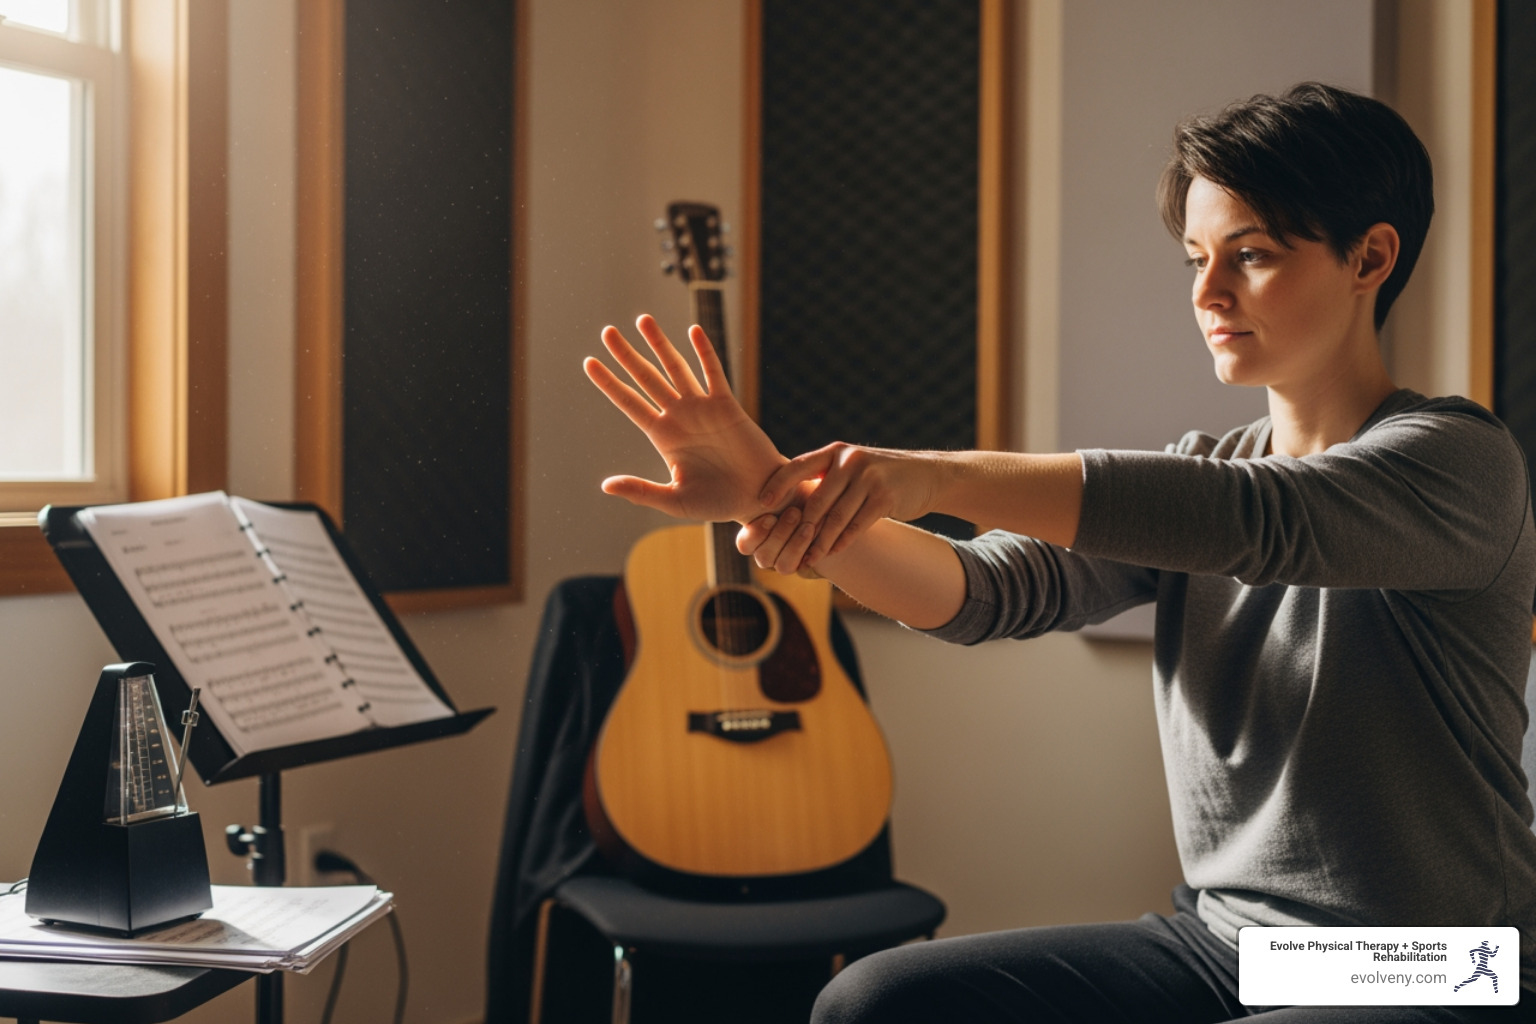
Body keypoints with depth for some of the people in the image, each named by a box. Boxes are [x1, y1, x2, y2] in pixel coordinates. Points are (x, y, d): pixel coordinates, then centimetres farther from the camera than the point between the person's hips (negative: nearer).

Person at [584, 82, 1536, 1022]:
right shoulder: (1200, 472, 9)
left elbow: (1258, 520, -31)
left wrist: (932, 475, -39)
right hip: (1215, 942, 6)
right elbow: (990, 589, -8)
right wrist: (780, 494, -25)